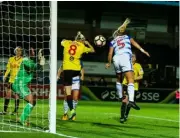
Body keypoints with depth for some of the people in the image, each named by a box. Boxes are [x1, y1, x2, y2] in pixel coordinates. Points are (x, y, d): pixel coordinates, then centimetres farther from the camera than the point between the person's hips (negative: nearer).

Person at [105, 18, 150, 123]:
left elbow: (110, 53, 19)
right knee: (130, 80, -14)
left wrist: (109, 63, 35)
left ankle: (122, 98, 26)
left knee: (119, 80, 25)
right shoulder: (127, 37, 26)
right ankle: (131, 100, -32)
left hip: (116, 59, 3)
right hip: (125, 57, -3)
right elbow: (134, 43, 7)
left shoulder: (113, 41, 27)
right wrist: (143, 50, -5)